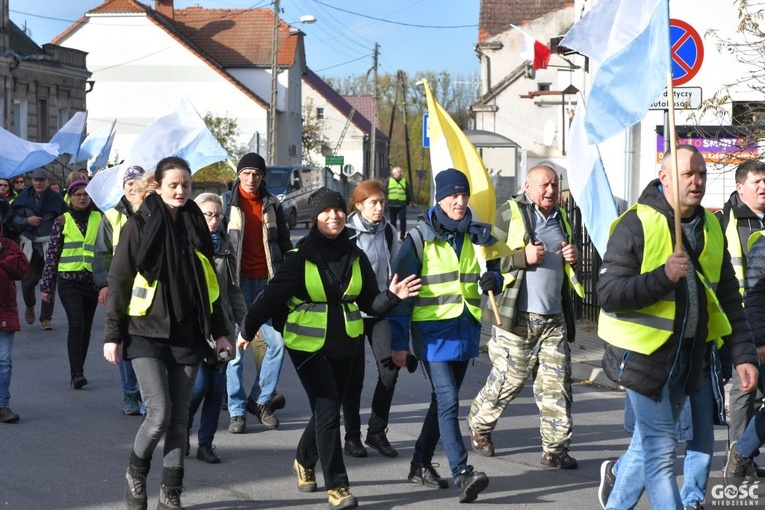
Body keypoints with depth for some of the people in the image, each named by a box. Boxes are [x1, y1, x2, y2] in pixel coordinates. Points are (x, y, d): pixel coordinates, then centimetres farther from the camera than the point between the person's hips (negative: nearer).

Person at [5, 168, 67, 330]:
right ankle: (29, 306, 31)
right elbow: (12, 218, 6)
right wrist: (26, 221, -9)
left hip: (50, 244, -1)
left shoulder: (55, 199, 1)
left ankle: (46, 318, 5)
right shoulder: (24, 197, 5)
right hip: (29, 244, 1)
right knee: (28, 279, -1)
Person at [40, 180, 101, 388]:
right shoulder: (63, 221, 3)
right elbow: (52, 253, 4)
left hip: (93, 280, 3)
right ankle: (77, 372, -17)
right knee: (77, 324, -16)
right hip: (69, 280, -3)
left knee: (86, 327, 8)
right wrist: (46, 285, 3)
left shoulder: (99, 219, 7)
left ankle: (78, 372, 20)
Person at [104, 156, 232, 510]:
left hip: (187, 334, 4)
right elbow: (118, 282, -2)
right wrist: (113, 335, -5)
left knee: (179, 417, 4)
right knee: (159, 413, -12)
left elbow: (208, 284, 15)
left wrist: (219, 331, 13)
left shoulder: (196, 226, 8)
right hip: (146, 334, -4)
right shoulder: (139, 226, -4)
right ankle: (136, 472, 14)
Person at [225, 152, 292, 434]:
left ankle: (260, 399, 15)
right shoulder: (228, 204, 2)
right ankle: (237, 410, 5)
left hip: (267, 282, 3)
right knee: (236, 347, -2)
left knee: (277, 342, -1)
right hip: (238, 283, -3)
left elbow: (284, 243, 15)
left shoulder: (272, 205, 10)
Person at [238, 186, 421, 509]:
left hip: (344, 346, 5)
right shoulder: (301, 256, -10)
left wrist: (392, 297, -14)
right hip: (307, 345, -5)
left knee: (327, 410, 15)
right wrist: (248, 331, -4)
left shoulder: (355, 257, 3)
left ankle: (304, 462, 41)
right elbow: (273, 296, -8)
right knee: (328, 411, -11)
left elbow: (369, 303, 5)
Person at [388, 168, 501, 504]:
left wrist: (492, 280, -8)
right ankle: (462, 475, -22)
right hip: (433, 332, -6)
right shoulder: (419, 239, -6)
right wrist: (399, 341, -10)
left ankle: (421, 465, 27)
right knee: (448, 402, -16)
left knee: (443, 400, 14)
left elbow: (493, 271, 19)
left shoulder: (475, 235, 9)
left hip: (465, 331, 6)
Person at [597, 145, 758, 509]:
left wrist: (743, 354, 4)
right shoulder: (636, 225, -11)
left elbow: (728, 298, 12)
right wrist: (663, 277, -26)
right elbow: (608, 293, -16)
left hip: (690, 355, 6)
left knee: (650, 444, 16)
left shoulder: (710, 227, 9)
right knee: (661, 448, -5)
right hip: (645, 353, -6)